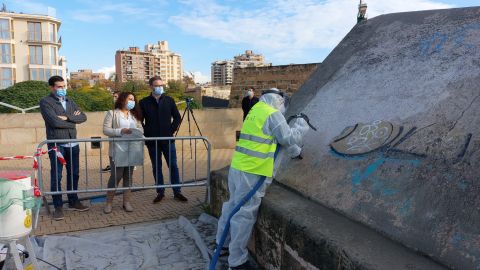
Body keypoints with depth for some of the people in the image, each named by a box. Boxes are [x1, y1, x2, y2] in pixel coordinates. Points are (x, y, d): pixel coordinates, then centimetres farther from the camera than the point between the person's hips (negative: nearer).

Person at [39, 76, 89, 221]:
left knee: (73, 174, 12)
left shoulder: (70, 101, 13)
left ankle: (73, 202, 25)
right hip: (56, 145, -5)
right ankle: (58, 207, 11)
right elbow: (55, 122, -18)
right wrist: (73, 120, -6)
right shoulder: (45, 102, -5)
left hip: (73, 144, 6)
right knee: (56, 177, 1)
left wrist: (67, 118, -14)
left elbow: (83, 117, 2)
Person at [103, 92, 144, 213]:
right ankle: (109, 202, 8)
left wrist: (137, 132, -10)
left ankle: (126, 202, 16)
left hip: (132, 150, 5)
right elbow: (106, 130, -8)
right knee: (116, 176, -6)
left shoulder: (134, 115, 17)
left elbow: (141, 129, 13)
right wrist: (120, 131, -19)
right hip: (117, 150, -5)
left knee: (128, 176, 8)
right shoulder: (112, 113, 0)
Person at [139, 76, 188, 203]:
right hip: (152, 141, 0)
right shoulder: (144, 102, 1)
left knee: (173, 166, 2)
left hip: (168, 139, 0)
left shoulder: (169, 100, 4)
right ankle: (160, 192, 19)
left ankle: (177, 192, 12)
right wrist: (146, 133, -1)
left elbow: (177, 117, 9)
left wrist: (171, 130, 0)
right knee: (156, 167, 8)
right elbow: (140, 121, 7)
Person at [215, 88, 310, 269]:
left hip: (237, 166, 9)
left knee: (233, 205, 21)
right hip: (253, 172, -9)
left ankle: (222, 244, 36)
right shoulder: (273, 114, -10)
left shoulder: (255, 111, 18)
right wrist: (301, 125, 14)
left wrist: (295, 151, 36)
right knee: (245, 213, -1)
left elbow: (275, 136, 28)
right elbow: (288, 138, -4)